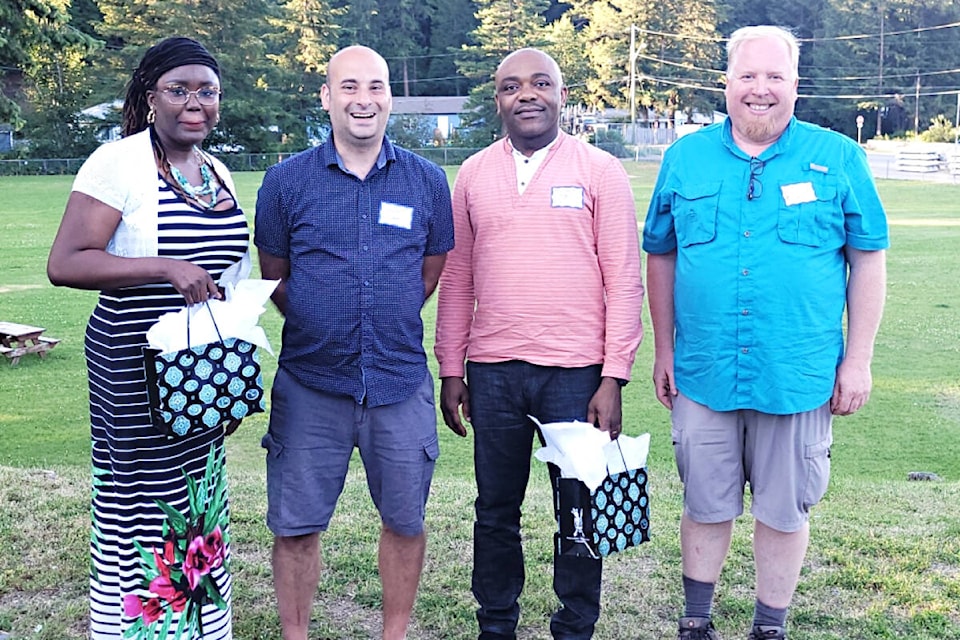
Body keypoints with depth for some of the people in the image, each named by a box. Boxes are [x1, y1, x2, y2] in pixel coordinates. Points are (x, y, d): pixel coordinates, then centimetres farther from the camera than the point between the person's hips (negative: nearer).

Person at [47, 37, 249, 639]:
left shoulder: (219, 173, 11)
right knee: (142, 518, -1)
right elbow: (65, 264, -18)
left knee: (200, 508, 14)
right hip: (137, 371, -7)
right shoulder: (118, 163, -11)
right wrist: (165, 269, -26)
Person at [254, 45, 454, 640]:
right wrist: (316, 328, 6)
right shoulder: (286, 181, -1)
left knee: (405, 520, 11)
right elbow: (274, 275, 9)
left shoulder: (427, 181, 2)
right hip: (310, 384, 0)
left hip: (401, 382, 1)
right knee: (296, 525, 6)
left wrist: (391, 322, 10)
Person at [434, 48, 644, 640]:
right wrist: (451, 370, 7)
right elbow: (457, 279, 10)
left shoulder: (601, 172, -1)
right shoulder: (473, 175, 8)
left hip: (575, 371, -2)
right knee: (496, 508, 12)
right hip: (492, 372, 3)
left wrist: (613, 377, -8)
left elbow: (624, 280, -3)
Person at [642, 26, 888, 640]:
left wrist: (858, 359, -2)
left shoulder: (838, 158, -1)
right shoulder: (686, 158, 4)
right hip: (702, 374, 1)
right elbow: (661, 257, 9)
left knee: (784, 511, 11)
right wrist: (664, 349, 8)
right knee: (706, 505, 14)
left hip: (800, 376, -1)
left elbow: (868, 260, 2)